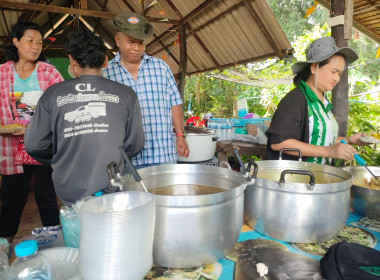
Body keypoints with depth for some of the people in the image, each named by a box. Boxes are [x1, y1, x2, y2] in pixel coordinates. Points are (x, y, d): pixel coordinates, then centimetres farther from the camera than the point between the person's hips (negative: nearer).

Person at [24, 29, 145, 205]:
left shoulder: (53, 95, -1)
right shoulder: (125, 94, -3)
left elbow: (33, 144, 3)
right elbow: (135, 144, -1)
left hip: (69, 193, 1)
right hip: (112, 191, 0)